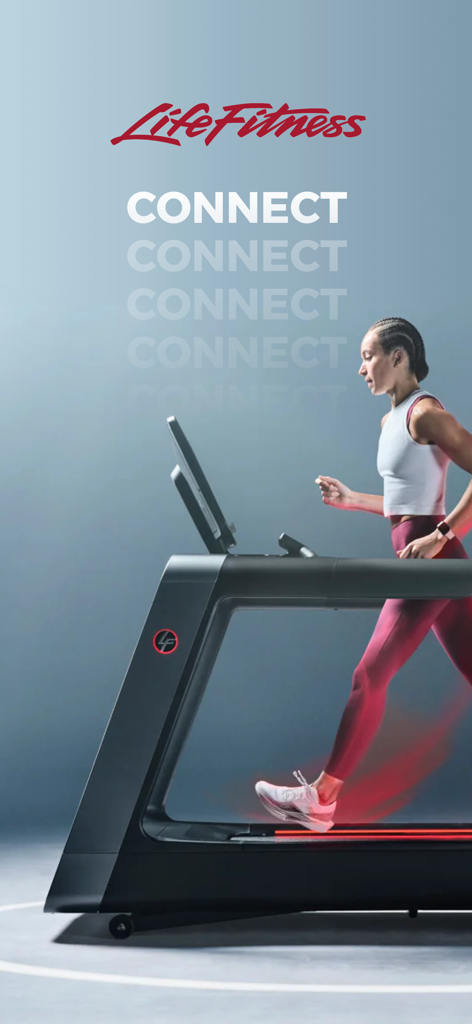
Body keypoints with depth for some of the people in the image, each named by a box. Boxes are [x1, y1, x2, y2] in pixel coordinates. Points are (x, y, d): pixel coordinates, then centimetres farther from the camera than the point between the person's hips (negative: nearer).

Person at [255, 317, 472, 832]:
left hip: (430, 562, -10)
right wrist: (351, 500, 16)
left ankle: (321, 799, 3)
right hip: (423, 565, 10)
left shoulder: (424, 414, -11)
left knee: (369, 677, -5)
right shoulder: (391, 420, 16)